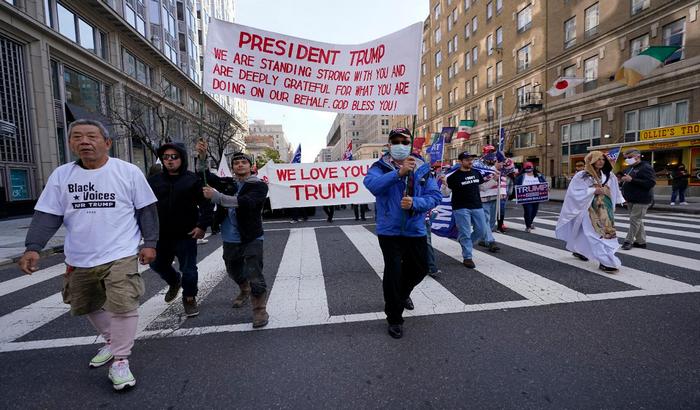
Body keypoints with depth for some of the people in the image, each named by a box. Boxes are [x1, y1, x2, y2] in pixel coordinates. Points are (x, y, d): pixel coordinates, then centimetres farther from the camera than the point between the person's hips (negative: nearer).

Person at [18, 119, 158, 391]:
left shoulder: (129, 172, -7)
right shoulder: (61, 175, 3)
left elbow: (146, 210, -3)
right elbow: (47, 215, 3)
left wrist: (150, 243, -5)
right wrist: (32, 247, -9)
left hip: (120, 256, -5)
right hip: (79, 261, 5)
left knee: (122, 306, -12)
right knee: (88, 307, 20)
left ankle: (120, 361, 7)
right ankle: (111, 340, 44)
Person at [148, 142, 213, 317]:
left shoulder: (193, 180, -6)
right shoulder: (154, 181, 6)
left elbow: (206, 204, -8)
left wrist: (202, 225, -16)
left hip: (186, 235, -4)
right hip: (161, 236, 5)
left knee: (189, 270, 4)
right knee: (157, 265, 21)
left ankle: (189, 298, 26)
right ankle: (174, 281, 49)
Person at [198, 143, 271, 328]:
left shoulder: (259, 186, -8)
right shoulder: (228, 184, 8)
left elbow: (244, 202, -25)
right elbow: (205, 176, 10)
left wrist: (216, 196, -28)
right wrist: (202, 156, -5)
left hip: (252, 238, -6)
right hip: (230, 239, 6)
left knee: (254, 275, -11)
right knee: (234, 271, 24)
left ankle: (260, 311, 5)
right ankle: (245, 291, 52)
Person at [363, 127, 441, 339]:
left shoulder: (422, 168, 3)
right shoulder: (380, 167, -5)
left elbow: (435, 196, -4)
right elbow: (372, 184, -27)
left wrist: (414, 203, -22)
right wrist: (399, 173, -37)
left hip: (416, 230, 4)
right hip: (390, 230, -4)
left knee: (419, 268, 20)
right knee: (393, 272, -3)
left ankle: (402, 293, 53)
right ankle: (394, 319, 19)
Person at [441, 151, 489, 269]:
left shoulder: (476, 173, 8)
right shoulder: (454, 176, -8)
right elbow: (446, 193, -6)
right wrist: (444, 184, -26)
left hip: (477, 207, 6)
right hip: (461, 208, -6)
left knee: (482, 230, 10)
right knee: (465, 233, -3)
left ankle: (465, 243, 33)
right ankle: (467, 257, 7)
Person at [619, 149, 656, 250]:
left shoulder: (646, 167, -12)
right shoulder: (629, 168, 15)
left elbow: (651, 183, -23)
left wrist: (631, 180, -26)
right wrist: (623, 180, 7)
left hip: (641, 200, -9)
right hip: (630, 200, 9)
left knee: (635, 220, -7)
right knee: (637, 220, 13)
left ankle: (628, 241, -2)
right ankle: (641, 241, 21)